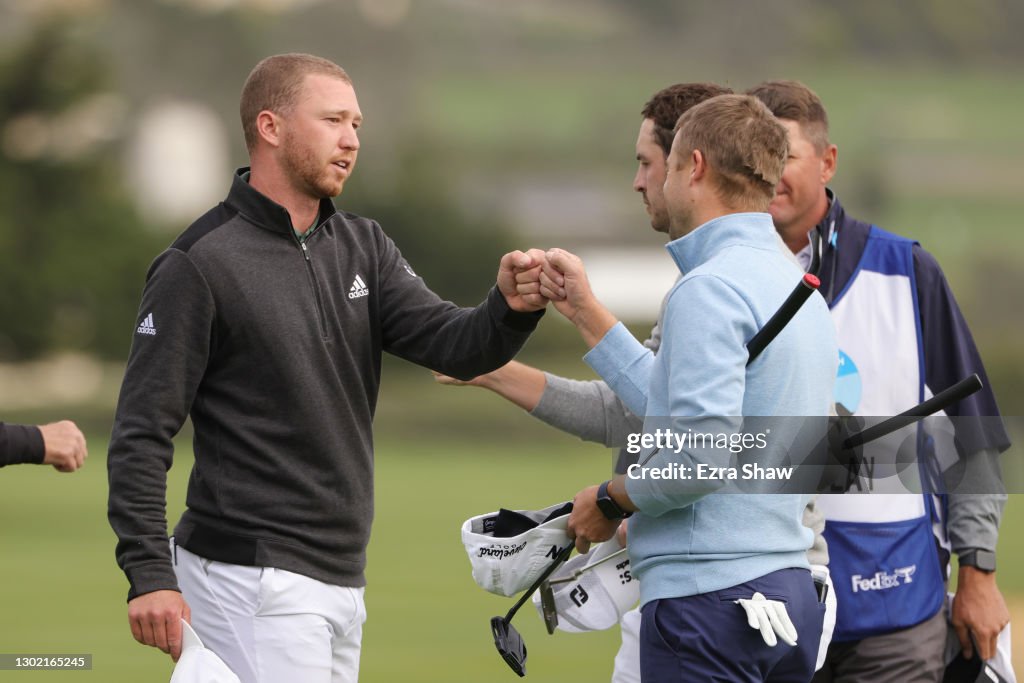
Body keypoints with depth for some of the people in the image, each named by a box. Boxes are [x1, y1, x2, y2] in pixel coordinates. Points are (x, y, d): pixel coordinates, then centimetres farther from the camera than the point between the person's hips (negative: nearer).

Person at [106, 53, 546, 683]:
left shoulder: (363, 247, 11)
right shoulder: (200, 265, -10)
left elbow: (450, 343, -2)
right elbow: (143, 430, -12)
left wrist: (511, 309, -24)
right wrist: (148, 574, -20)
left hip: (341, 582, 8)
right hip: (252, 580, -7)